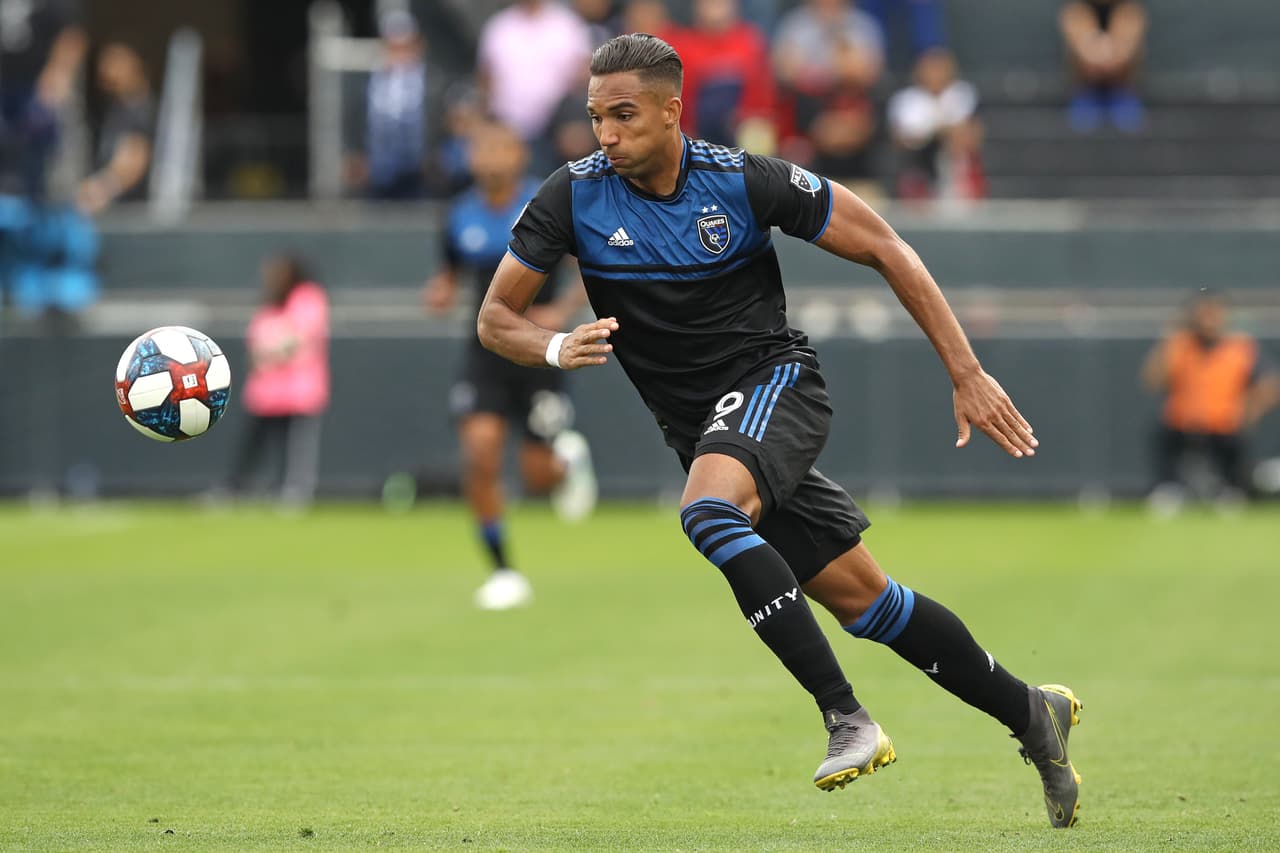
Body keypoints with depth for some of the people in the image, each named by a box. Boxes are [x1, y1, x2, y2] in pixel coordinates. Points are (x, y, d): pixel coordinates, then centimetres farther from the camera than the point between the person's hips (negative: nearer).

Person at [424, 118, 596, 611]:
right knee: (480, 450, -17)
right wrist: (442, 293, -4)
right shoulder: (462, 215, 3)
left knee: (537, 476, -2)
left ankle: (569, 460, 39)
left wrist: (563, 309, -20)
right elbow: (452, 271, 19)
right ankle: (503, 572, -5)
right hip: (487, 350, 3)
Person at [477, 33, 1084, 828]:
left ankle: (848, 721, -35)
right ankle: (1031, 712, 22)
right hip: (698, 426, 4)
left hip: (775, 380, -4)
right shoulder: (575, 197, -7)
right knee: (862, 597, 5)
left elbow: (886, 250, -7)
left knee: (708, 509, -35)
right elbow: (496, 316, 2)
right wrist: (556, 347, -22)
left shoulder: (744, 181, -14)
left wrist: (967, 373, -10)